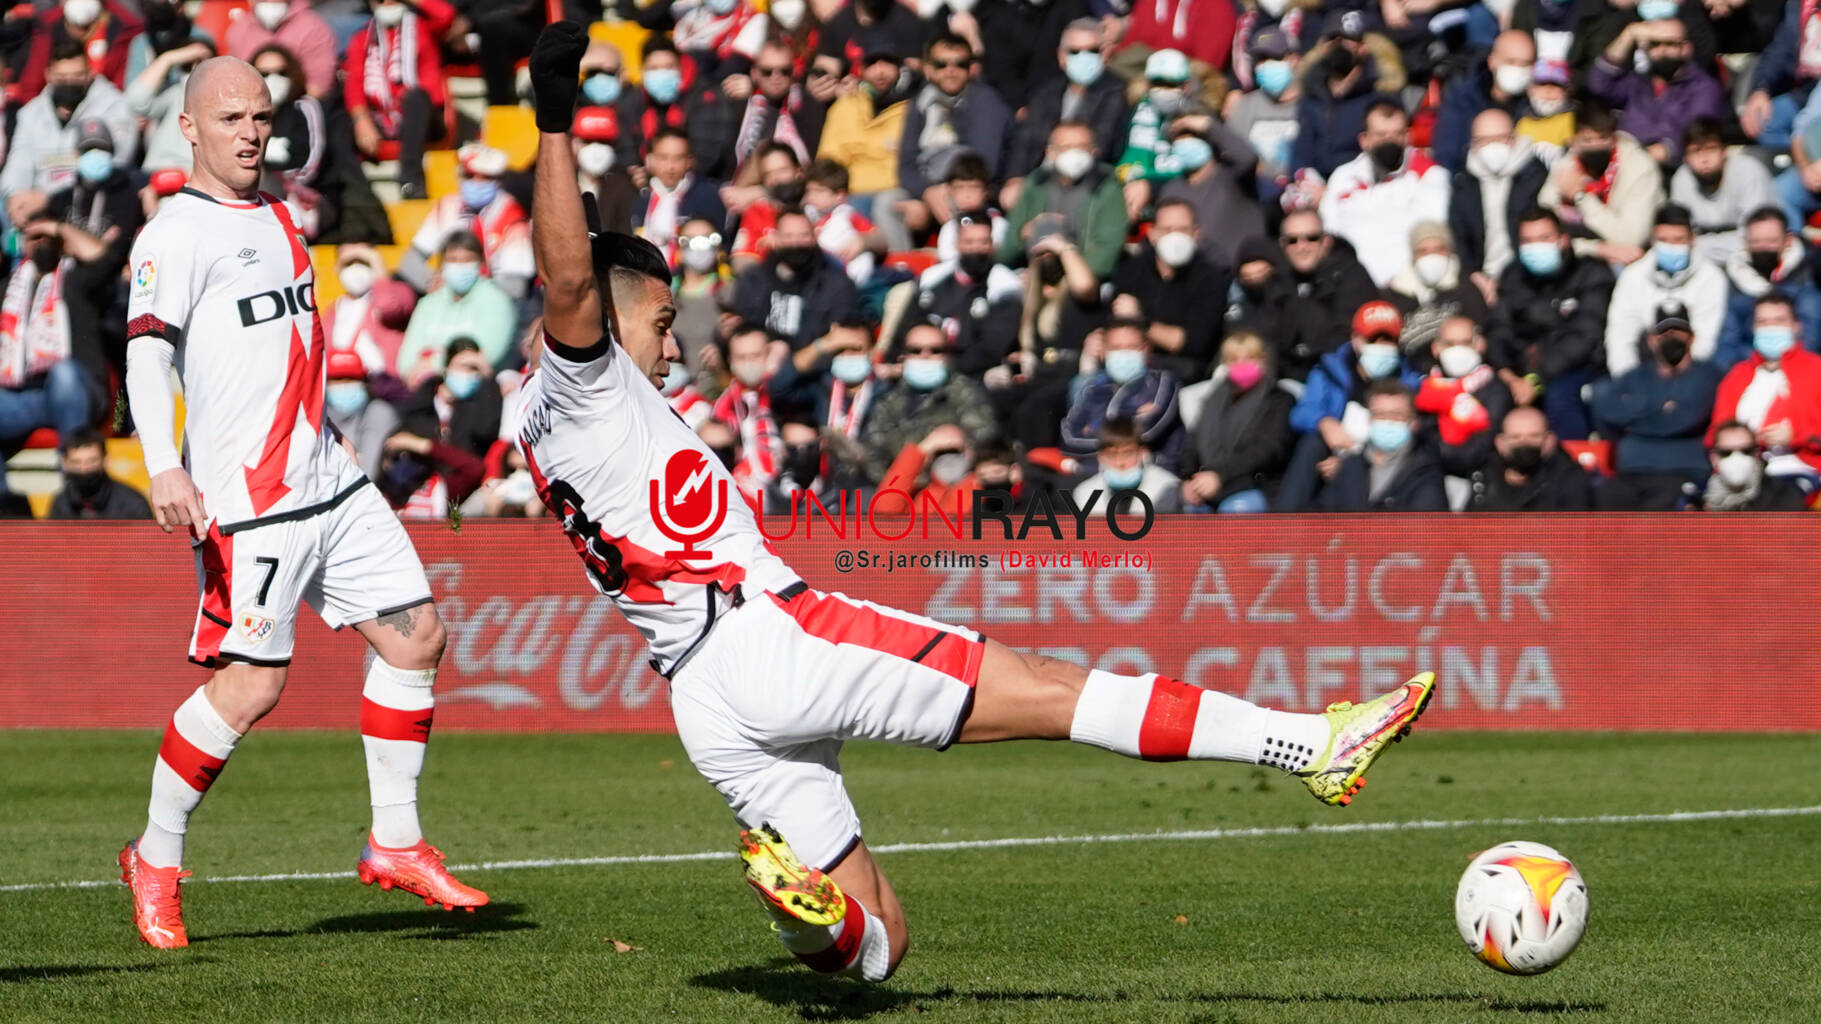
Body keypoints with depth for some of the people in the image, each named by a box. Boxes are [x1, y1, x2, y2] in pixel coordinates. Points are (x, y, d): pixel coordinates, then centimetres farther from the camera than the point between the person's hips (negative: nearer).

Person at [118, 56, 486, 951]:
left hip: (329, 482, 9)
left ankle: (396, 843, 17)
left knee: (414, 635, 6)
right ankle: (156, 861, 7)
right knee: (250, 684, -11)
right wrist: (164, 467, -37)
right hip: (246, 499, -8)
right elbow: (146, 351, -23)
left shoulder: (275, 218, 16)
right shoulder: (178, 234, -10)